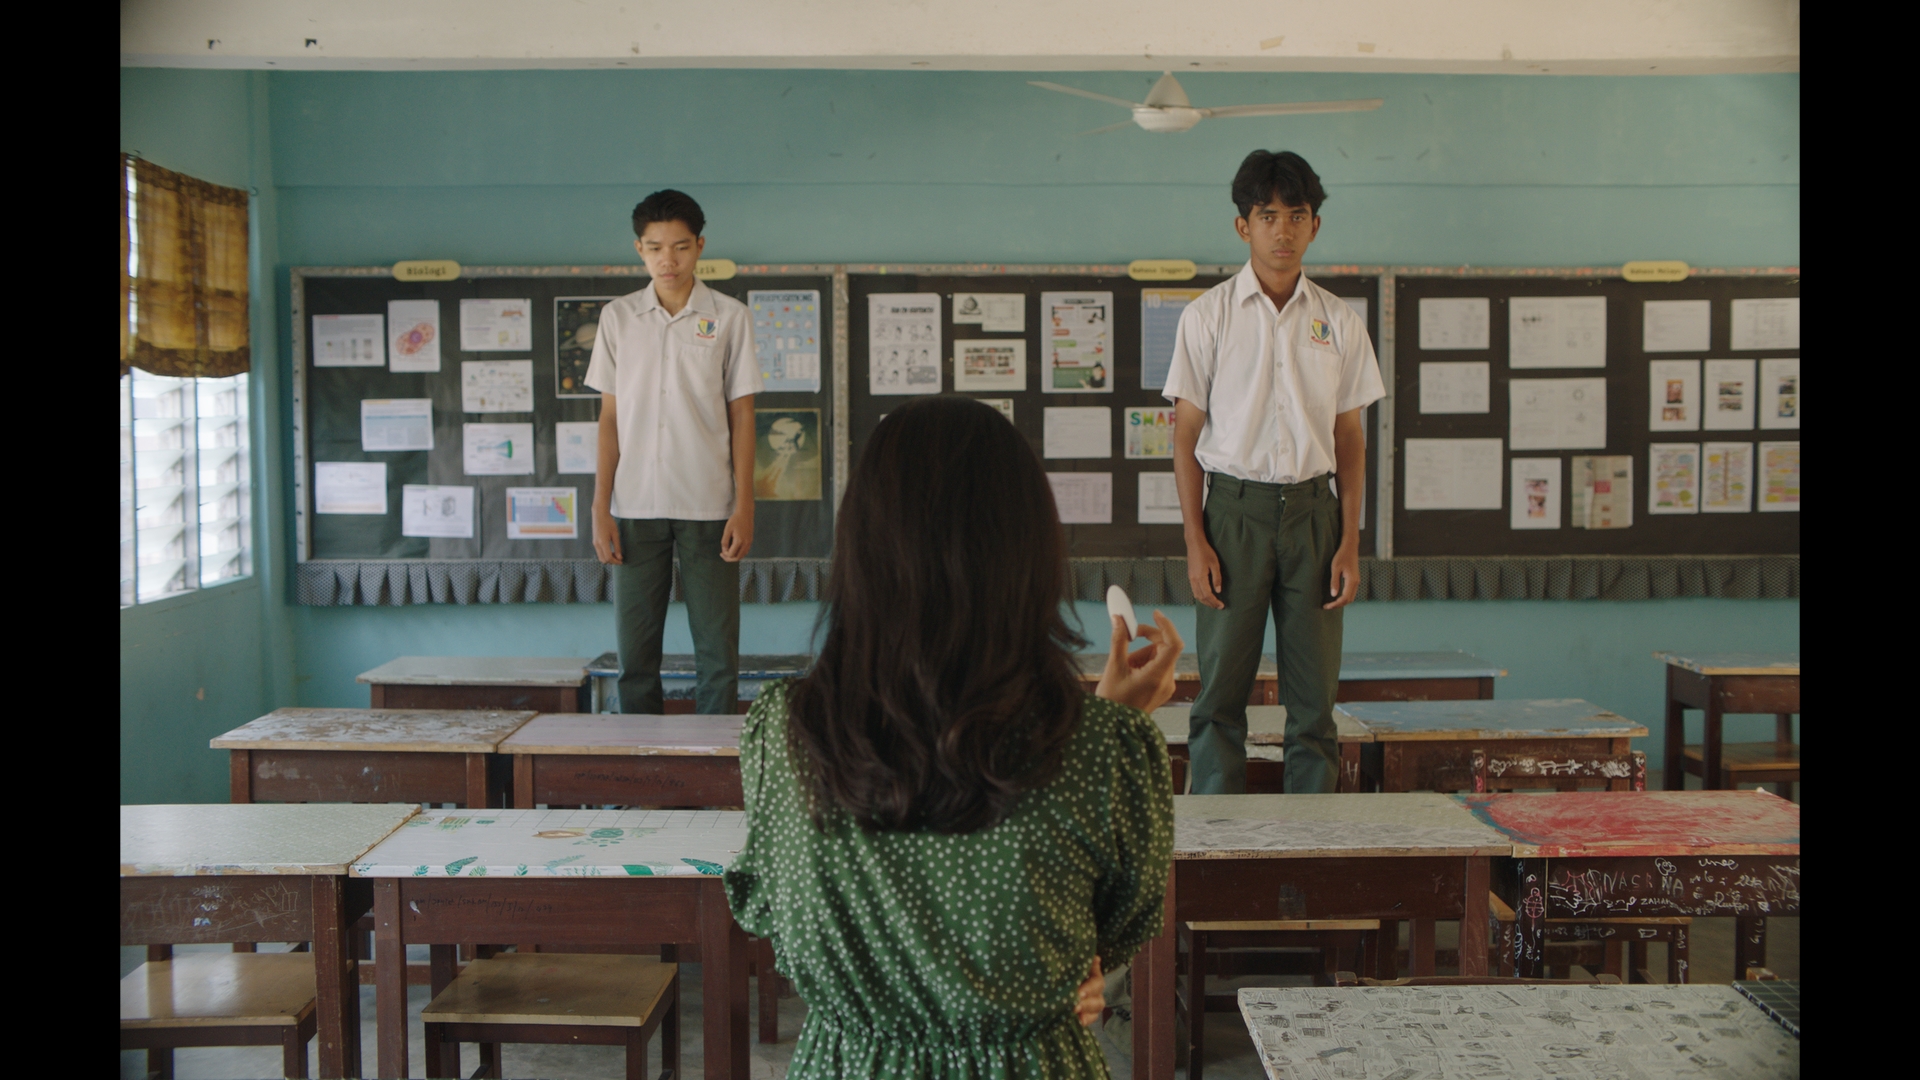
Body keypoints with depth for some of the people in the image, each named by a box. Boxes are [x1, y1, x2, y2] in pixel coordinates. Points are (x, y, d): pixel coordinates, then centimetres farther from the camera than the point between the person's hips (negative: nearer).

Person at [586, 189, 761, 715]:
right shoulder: (617, 317, 8)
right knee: (635, 652, 4)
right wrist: (600, 508, 2)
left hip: (708, 506, -1)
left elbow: (741, 416, 3)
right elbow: (610, 417, 9)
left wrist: (744, 506, -4)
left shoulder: (729, 316, 3)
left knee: (718, 653, 0)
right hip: (636, 507, 2)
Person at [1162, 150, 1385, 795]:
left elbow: (1350, 439, 9)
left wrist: (1350, 543, 1)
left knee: (1314, 696, 4)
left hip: (1313, 508, 2)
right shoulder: (1208, 316, 1)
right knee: (1222, 691, 0)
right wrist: (1196, 541, -7)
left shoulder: (1338, 322, 8)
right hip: (1234, 507, -2)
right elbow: (1186, 436, 1)